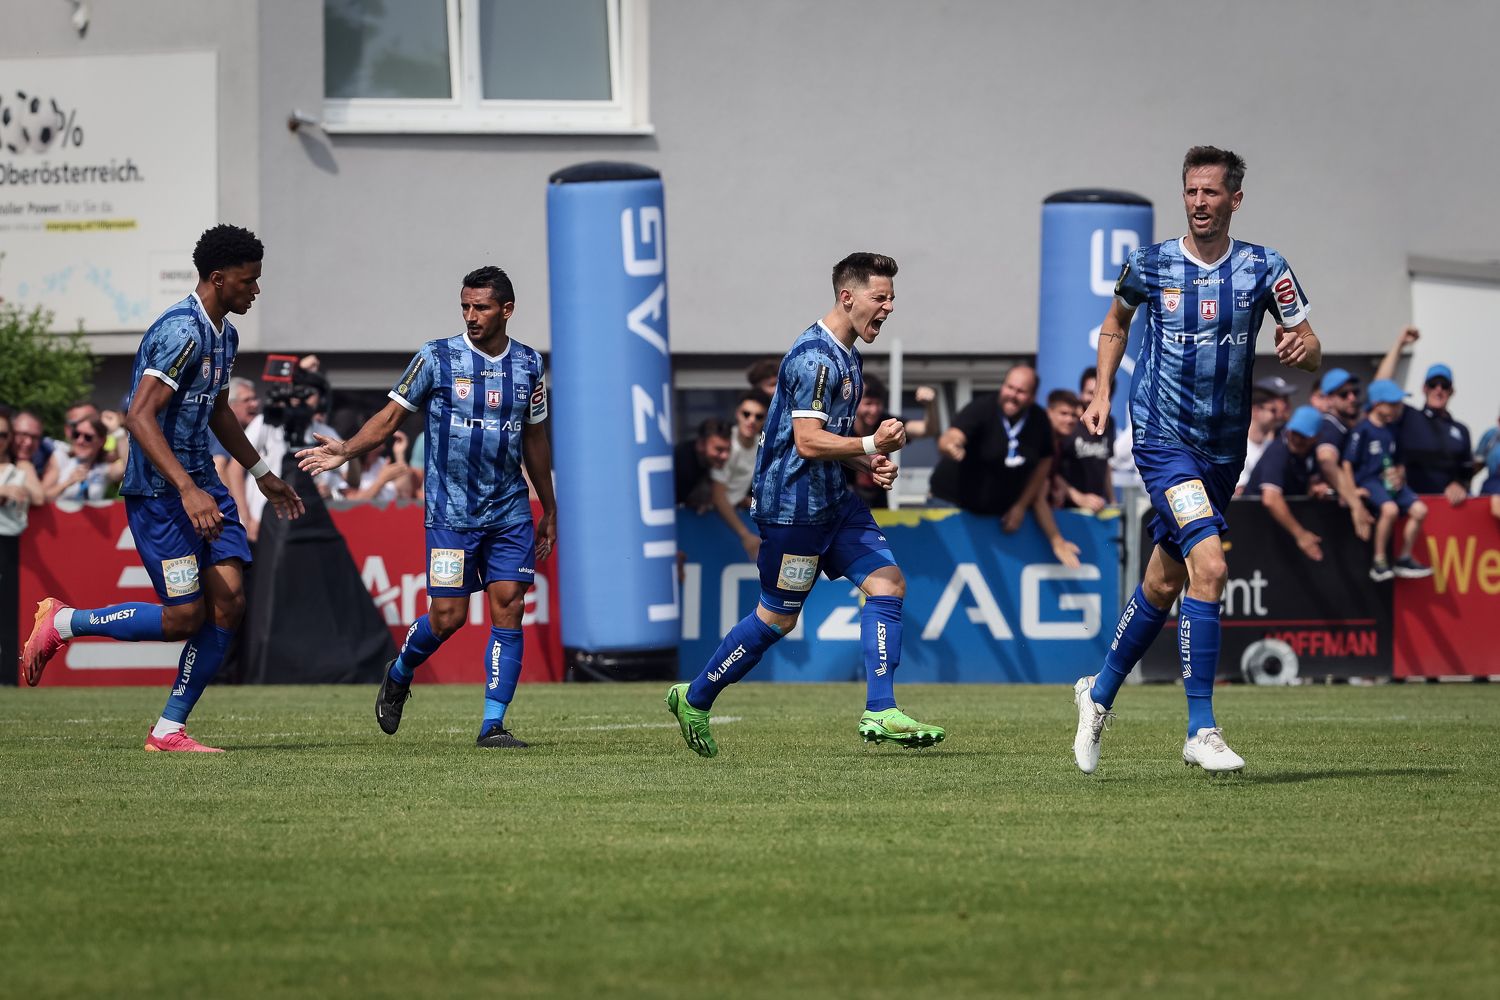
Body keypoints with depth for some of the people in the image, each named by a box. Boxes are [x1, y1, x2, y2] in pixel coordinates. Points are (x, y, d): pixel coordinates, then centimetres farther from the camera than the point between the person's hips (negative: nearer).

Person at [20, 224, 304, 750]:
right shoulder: (181, 332, -19)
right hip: (158, 490, -9)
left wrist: (262, 475, 34)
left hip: (200, 484, 9)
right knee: (185, 616, -9)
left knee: (228, 605, -3)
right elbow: (139, 417, -27)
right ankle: (60, 623, 10)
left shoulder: (223, 334, 12)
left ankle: (169, 729, 4)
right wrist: (187, 490, -33)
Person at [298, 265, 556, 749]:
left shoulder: (528, 364, 6)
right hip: (450, 512, -3)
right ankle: (399, 675, 27)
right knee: (447, 616, -4)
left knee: (508, 610, -6)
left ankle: (493, 724, -2)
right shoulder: (437, 357, -4)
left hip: (510, 512, 3)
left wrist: (549, 512, 19)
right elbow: (390, 417, -1)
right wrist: (345, 450, -18)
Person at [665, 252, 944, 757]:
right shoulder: (814, 357, -19)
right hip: (794, 505, -10)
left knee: (887, 583, -3)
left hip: (834, 500, 10)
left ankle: (880, 714, -6)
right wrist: (871, 446, -26)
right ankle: (694, 699, 17)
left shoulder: (845, 355, 14)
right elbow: (809, 441, -26)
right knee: (777, 617, 0)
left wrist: (869, 462, 11)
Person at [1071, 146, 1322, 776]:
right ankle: (1201, 731, -20)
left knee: (1163, 584, 15)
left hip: (1224, 449, 3)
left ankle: (1100, 694, 39)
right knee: (1208, 565, -22)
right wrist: (1102, 393, 9)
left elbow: (1312, 351, 0)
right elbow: (1116, 322, 19)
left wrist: (1300, 348, -23)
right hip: (1163, 438, -3)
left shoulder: (1264, 269, -1)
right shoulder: (1150, 266, -2)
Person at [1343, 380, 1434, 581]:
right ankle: (1379, 562, -20)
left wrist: (1399, 476, 2)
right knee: (1390, 509, -33)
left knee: (1419, 510, -10)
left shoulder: (1392, 430, 13)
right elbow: (1348, 462, -7)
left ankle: (1404, 559, 4)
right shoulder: (1363, 430, -7)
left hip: (1389, 481, 7)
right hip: (1368, 480, -7)